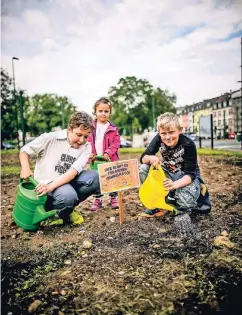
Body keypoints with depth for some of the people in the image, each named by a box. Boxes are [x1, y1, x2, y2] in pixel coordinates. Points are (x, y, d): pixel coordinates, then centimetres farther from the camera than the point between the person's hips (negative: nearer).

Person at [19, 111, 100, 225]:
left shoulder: (86, 147, -5)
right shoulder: (50, 138, -12)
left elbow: (74, 171, -18)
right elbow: (24, 150, 0)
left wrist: (51, 186, -32)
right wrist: (25, 168, -22)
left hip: (67, 181, 4)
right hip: (45, 184, -4)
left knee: (94, 178, -21)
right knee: (68, 195, -35)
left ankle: (68, 207, -1)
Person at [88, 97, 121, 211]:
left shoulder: (112, 128, -1)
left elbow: (116, 143, -6)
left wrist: (108, 153, -19)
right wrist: (89, 153, -14)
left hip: (110, 159, -1)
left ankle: (114, 198, 24)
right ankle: (97, 199, 22)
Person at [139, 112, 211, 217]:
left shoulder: (188, 145, -28)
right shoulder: (158, 139, -17)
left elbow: (190, 174, -28)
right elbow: (143, 158, -13)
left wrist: (175, 184, -48)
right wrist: (151, 158, -38)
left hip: (187, 176, -4)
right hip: (168, 172, 4)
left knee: (186, 200, -36)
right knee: (143, 169, -22)